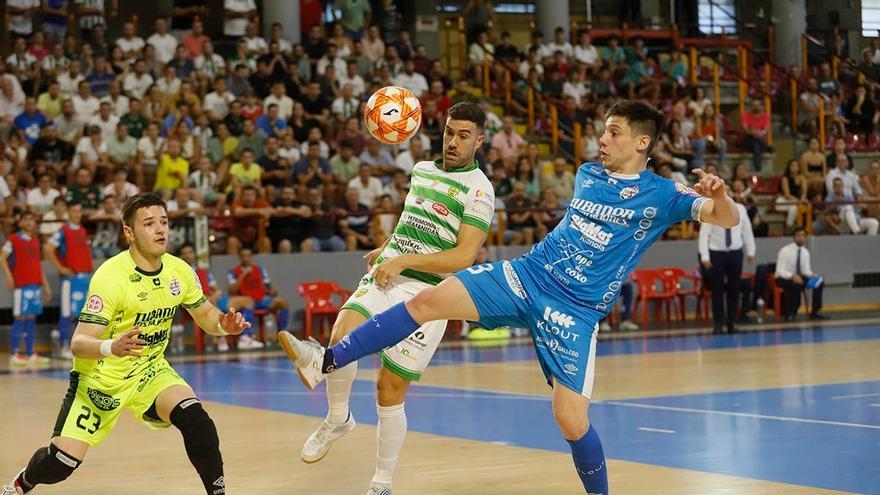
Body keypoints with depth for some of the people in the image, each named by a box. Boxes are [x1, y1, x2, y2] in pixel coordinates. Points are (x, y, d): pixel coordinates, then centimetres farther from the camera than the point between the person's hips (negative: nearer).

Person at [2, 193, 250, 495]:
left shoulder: (179, 271, -7)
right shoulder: (110, 276, -24)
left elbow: (206, 315, 11)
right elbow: (78, 344, -27)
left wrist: (224, 325, -13)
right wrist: (112, 347, -49)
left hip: (150, 369, 4)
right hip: (101, 376, -4)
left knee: (194, 416, -25)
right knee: (62, 462, -7)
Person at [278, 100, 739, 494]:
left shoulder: (660, 195, -4)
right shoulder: (586, 173, 12)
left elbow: (728, 219, -12)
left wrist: (717, 195, -34)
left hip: (574, 311, -4)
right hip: (526, 273, 5)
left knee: (571, 419, -13)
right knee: (428, 301, -13)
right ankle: (326, 362, -12)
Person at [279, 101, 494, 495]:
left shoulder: (478, 190, -7)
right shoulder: (422, 170, 15)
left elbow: (464, 257, -16)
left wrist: (405, 260, -20)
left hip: (426, 292, -5)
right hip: (384, 276, 5)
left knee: (389, 394, -4)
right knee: (342, 338, -25)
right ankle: (338, 418, 1)